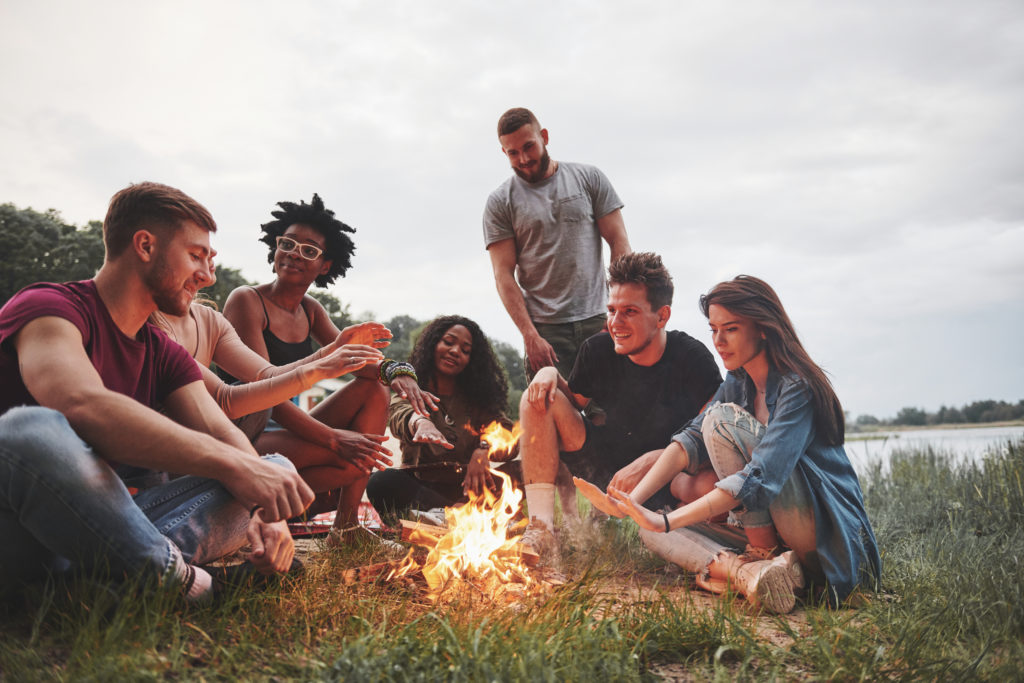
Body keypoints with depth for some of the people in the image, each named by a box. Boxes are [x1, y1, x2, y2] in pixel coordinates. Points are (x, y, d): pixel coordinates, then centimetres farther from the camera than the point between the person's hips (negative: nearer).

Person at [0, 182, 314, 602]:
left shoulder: (165, 355, 15)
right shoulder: (47, 308, -9)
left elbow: (220, 433, 1)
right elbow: (83, 405, -30)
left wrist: (266, 511, -20)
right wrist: (231, 464, -35)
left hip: (108, 524, 7)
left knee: (279, 468, -2)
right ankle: (174, 577, -22)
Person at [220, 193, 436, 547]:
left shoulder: (310, 310, 14)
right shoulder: (247, 301, -10)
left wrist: (396, 370, -20)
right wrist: (333, 438, -27)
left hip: (286, 428, 9)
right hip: (245, 435, -9)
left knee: (374, 388, -4)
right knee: (356, 456, -28)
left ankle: (346, 524, -10)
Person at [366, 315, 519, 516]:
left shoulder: (477, 398, 15)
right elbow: (399, 414, -18)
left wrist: (484, 449, -25)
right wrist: (421, 422, -44)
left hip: (464, 490, 2)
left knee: (519, 471, -24)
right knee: (381, 482, -33)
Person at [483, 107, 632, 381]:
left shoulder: (588, 178, 8)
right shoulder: (500, 203, 4)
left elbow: (619, 243, 6)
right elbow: (504, 275, -1)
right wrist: (530, 336, -12)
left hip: (597, 319, 1)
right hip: (546, 329, -1)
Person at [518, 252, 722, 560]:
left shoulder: (691, 358, -18)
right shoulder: (600, 349, -7)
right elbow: (574, 403, 10)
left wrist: (648, 462, -29)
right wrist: (550, 374, -13)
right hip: (606, 468, 4)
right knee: (538, 399, -13)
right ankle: (541, 529, -20)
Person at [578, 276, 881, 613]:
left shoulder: (798, 388, -17)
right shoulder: (738, 386, 9)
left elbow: (760, 478, -29)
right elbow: (692, 439, -4)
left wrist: (667, 521, -35)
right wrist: (632, 500, -20)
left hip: (834, 537, -8)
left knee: (721, 419, -20)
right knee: (653, 531, -4)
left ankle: (765, 556, -16)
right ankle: (744, 571, -24)